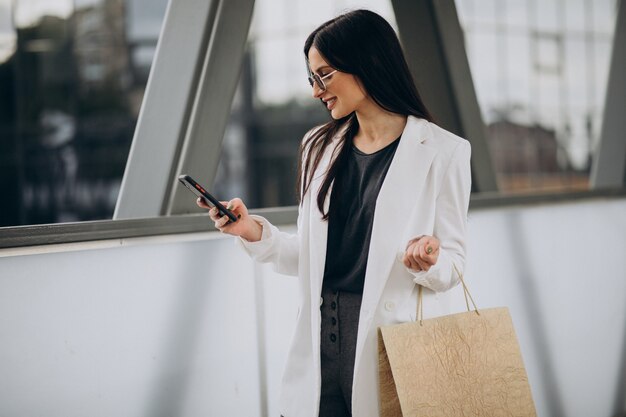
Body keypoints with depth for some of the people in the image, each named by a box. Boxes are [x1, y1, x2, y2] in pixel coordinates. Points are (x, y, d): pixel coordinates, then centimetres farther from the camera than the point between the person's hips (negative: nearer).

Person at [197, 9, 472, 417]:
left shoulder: (442, 151, -4)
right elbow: (310, 258, 14)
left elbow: (452, 263, -2)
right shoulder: (319, 148, 12)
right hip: (320, 342, 4)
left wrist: (428, 263, -22)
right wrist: (257, 233, -1)